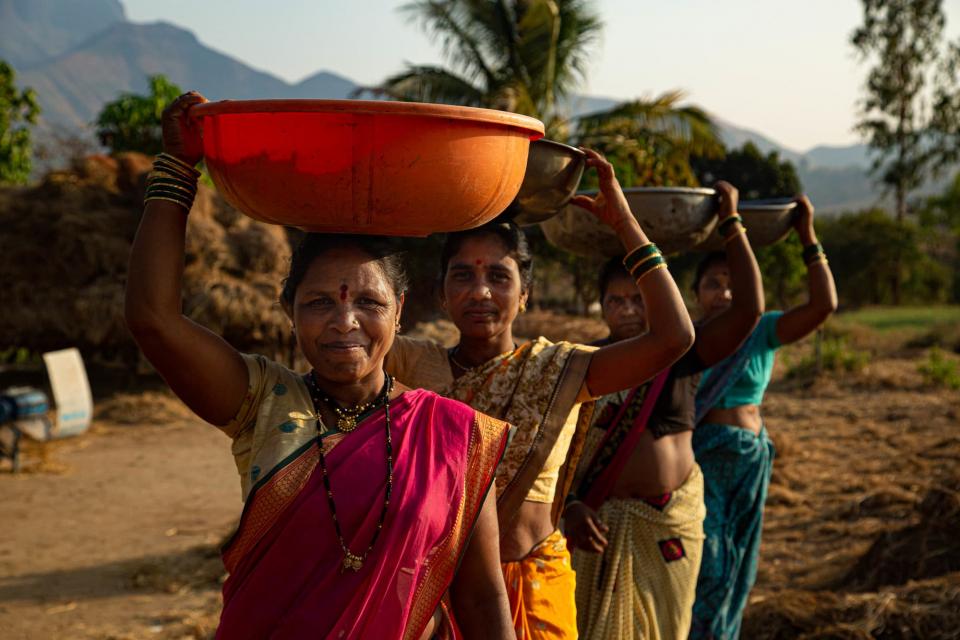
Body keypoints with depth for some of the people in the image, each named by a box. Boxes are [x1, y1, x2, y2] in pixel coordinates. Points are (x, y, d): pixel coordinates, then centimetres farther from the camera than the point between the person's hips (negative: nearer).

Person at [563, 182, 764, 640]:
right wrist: (571, 506, -18)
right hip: (601, 521, -1)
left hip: (671, 521, 1)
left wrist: (731, 224, -12)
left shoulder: (680, 357, -2)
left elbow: (749, 309, -14)